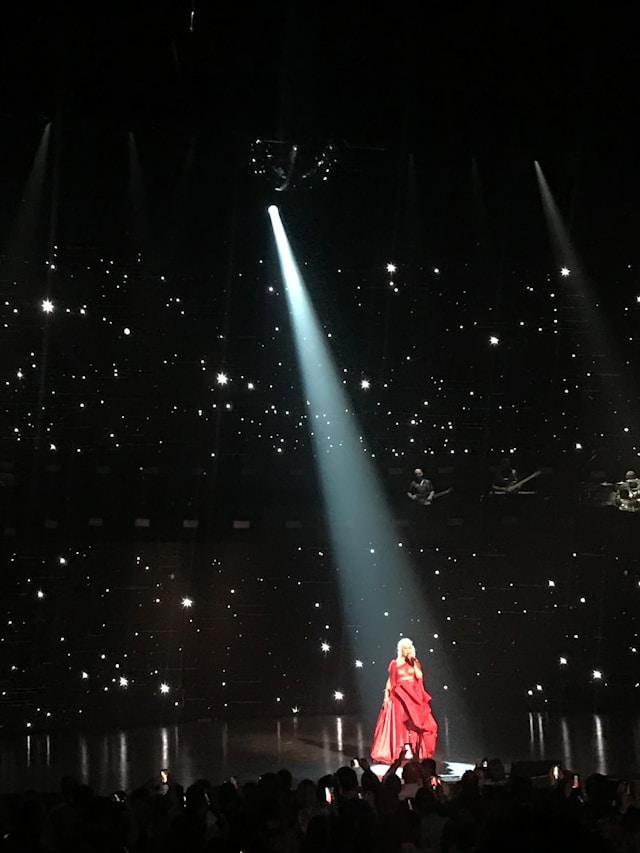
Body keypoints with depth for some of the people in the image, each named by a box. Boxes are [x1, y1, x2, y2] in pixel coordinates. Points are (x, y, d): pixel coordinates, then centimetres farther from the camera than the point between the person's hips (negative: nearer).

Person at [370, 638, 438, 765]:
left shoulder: (415, 662, 9)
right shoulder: (394, 664, 4)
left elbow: (419, 676, -6)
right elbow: (390, 681, 3)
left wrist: (413, 662, -8)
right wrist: (386, 696, -5)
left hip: (414, 697, 2)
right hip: (400, 696, -2)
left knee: (413, 722, -5)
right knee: (401, 723, -7)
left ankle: (413, 749, 1)